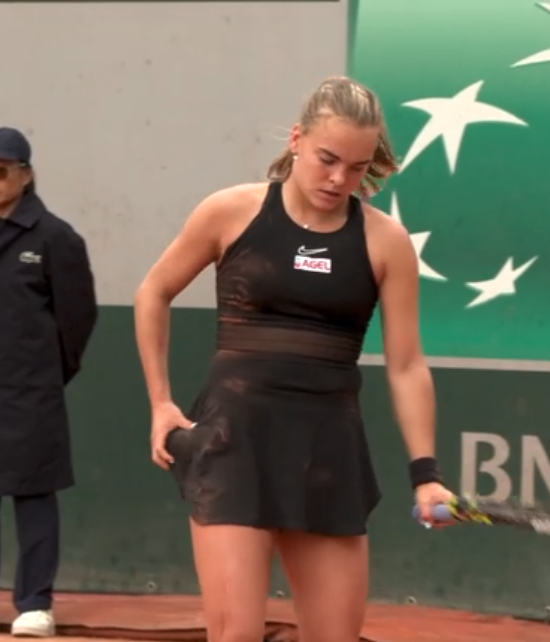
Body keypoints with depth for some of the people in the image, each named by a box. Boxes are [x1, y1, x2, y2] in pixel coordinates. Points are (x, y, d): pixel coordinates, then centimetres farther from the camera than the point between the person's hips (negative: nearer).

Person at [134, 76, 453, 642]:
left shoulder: (385, 241, 0)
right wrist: (160, 402, 9)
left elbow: (406, 366, 3)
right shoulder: (232, 212, -2)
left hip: (330, 447, 3)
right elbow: (153, 294, 13)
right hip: (235, 437, -2)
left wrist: (424, 471, -5)